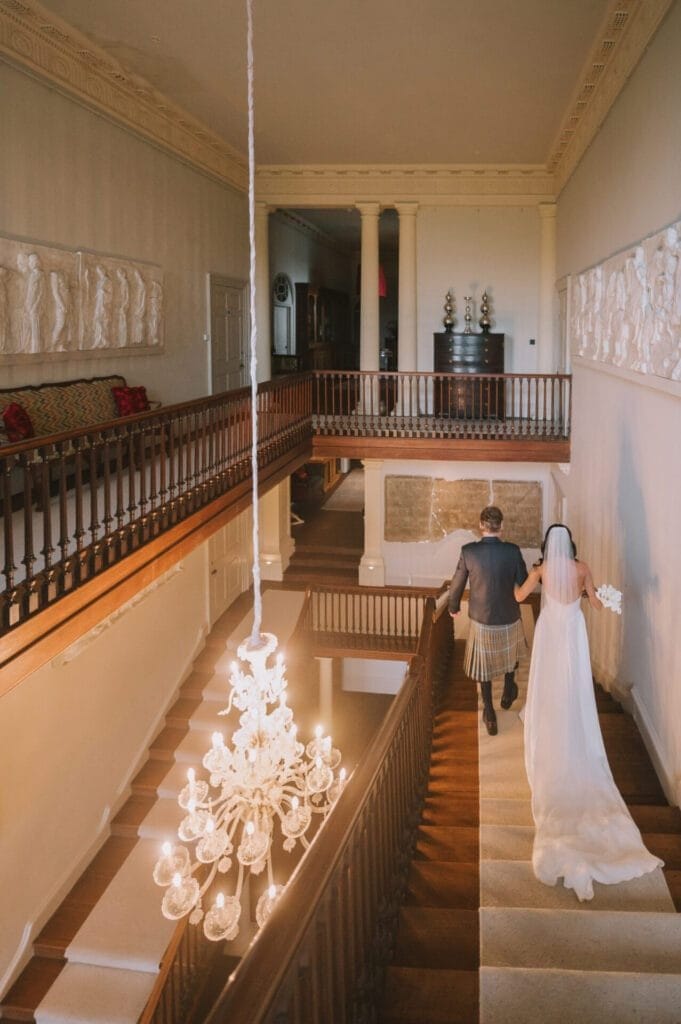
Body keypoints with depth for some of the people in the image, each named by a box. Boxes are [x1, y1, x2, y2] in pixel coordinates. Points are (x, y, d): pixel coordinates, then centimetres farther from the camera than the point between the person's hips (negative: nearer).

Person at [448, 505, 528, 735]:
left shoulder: (468, 551, -17)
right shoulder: (512, 551, -17)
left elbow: (457, 584, -6)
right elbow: (524, 582, -6)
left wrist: (453, 607, 12)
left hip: (481, 620, 0)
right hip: (509, 619, 0)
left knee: (484, 666, 18)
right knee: (511, 654, 33)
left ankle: (490, 715, 25)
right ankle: (508, 691, 48)